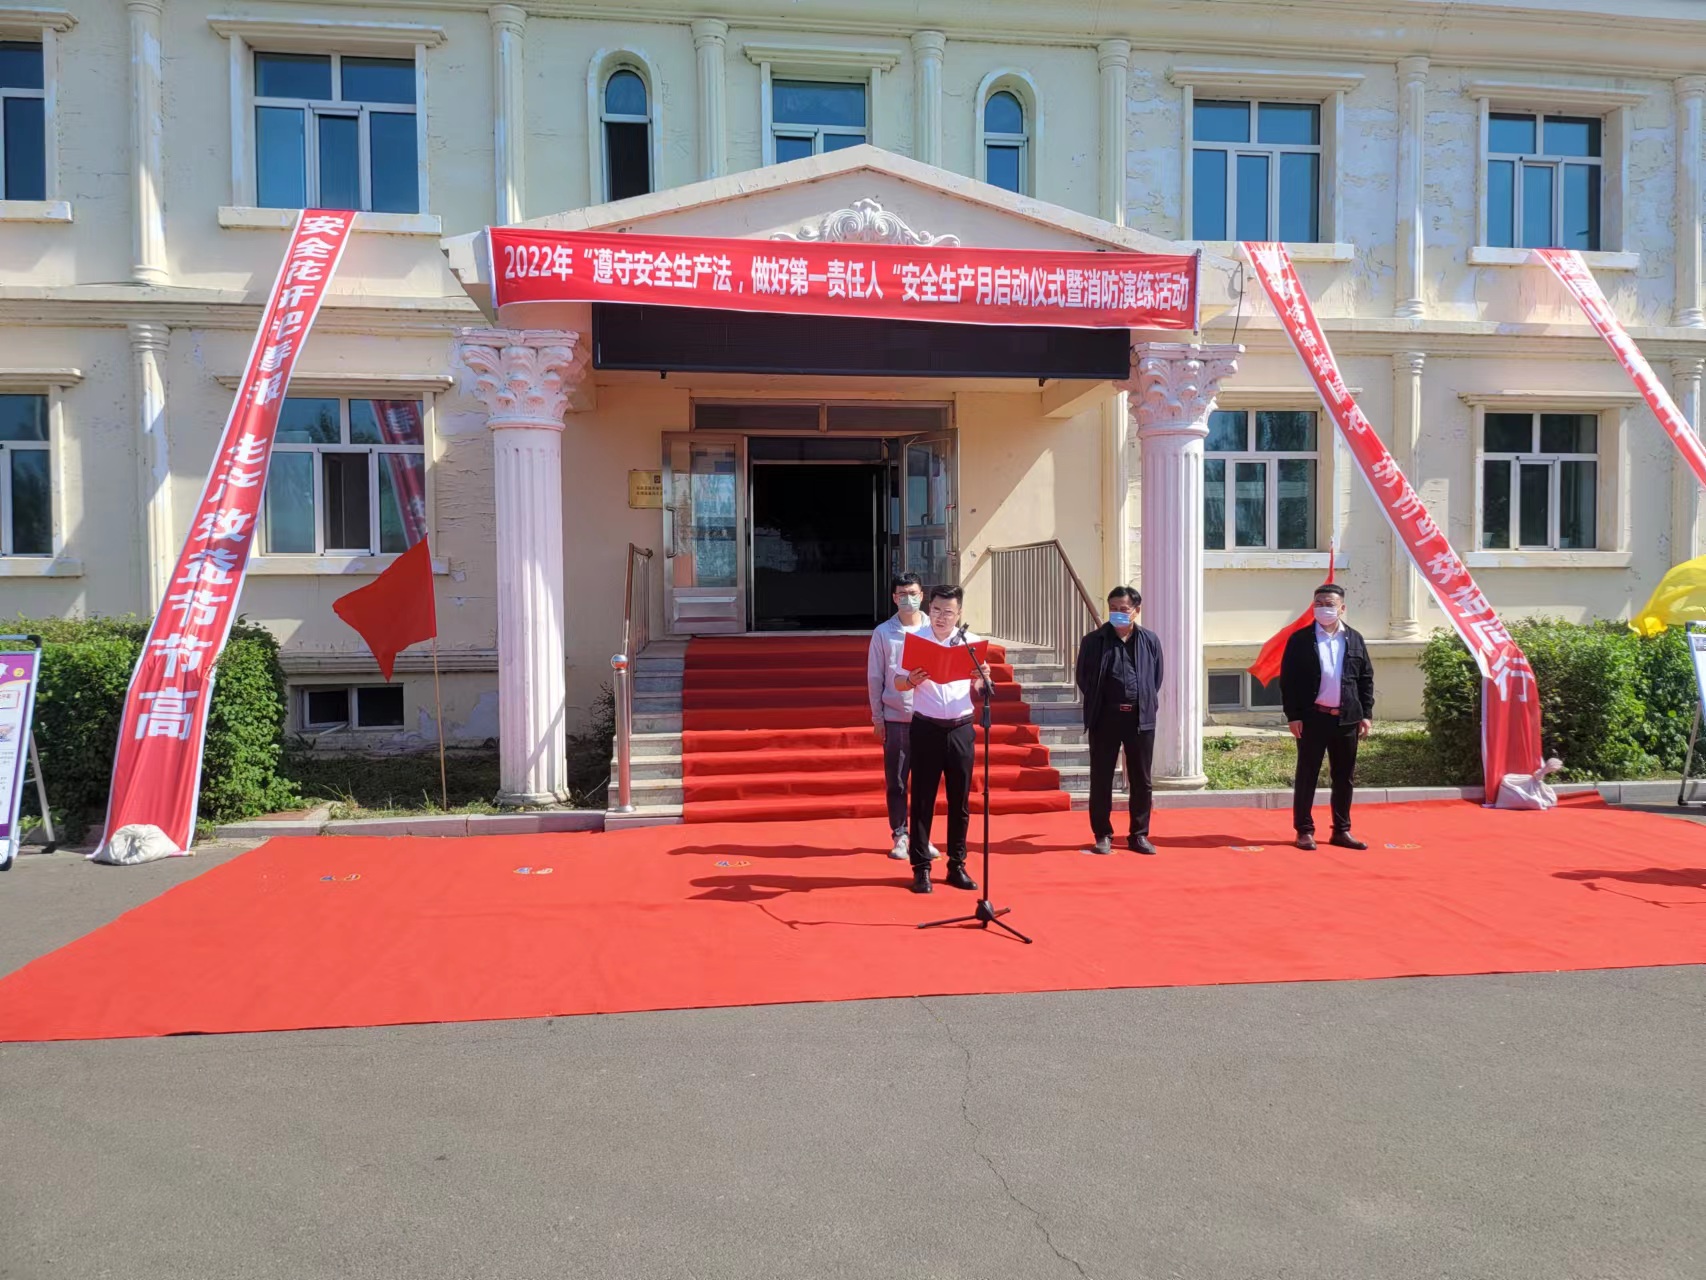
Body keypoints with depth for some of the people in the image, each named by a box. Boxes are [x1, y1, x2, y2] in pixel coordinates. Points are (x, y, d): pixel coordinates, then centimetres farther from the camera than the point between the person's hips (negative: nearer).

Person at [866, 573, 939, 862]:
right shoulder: (883, 633, 1)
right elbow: (874, 677, 3)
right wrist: (877, 718, 0)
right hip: (895, 718, 0)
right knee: (895, 782, 4)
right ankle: (899, 836, 15)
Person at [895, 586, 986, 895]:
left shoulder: (971, 642, 4)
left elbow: (978, 688, 5)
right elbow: (898, 684, 1)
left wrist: (982, 677, -17)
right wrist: (911, 680, -21)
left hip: (961, 729, 2)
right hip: (926, 728, -1)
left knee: (960, 800, 6)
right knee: (922, 799, 1)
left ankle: (957, 865, 18)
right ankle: (921, 868, 8)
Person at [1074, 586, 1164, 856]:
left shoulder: (1150, 640, 5)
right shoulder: (1093, 640, -1)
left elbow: (1156, 678, 12)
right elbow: (1083, 678, 7)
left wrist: (1148, 705, 5)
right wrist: (1096, 706, 4)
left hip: (1141, 717, 2)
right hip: (1105, 716, -1)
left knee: (1142, 780, 7)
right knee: (1101, 779, 4)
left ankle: (1139, 835, 19)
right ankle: (1103, 835, 15)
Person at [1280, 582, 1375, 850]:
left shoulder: (1355, 640, 9)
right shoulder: (1300, 639, -1)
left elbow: (1366, 679, 11)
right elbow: (1287, 680, -3)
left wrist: (1366, 714, 4)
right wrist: (1293, 716, -9)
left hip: (1347, 718, 3)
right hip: (1313, 717, -3)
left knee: (1344, 777, 9)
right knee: (1307, 775, 2)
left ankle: (1342, 830, 19)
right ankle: (1304, 831, 9)